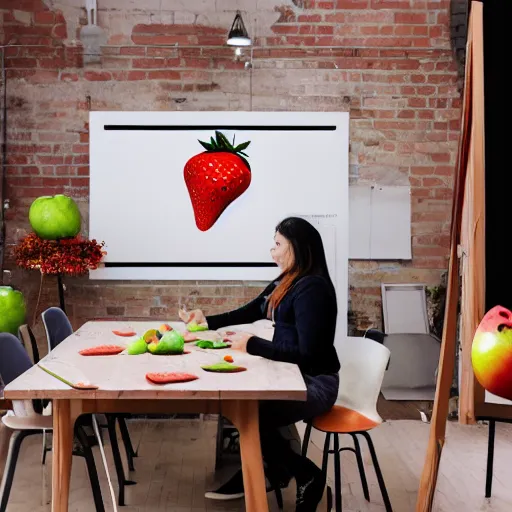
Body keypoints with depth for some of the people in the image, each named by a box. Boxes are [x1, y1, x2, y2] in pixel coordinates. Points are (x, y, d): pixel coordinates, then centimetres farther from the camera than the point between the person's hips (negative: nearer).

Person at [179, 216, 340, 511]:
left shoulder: (312, 289, -21)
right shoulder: (285, 284, 8)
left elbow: (306, 353, -27)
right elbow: (248, 313, 23)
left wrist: (251, 345, -24)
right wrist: (206, 321, 12)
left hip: (315, 384, -8)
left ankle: (307, 475, 4)